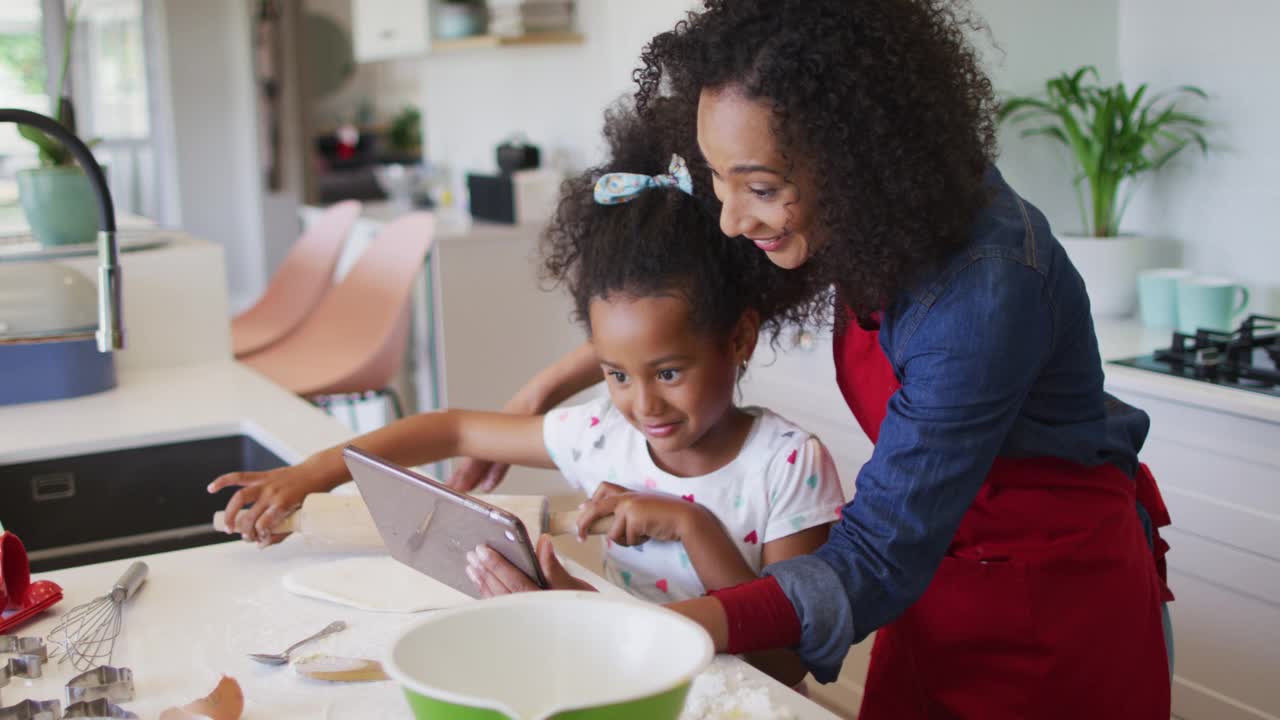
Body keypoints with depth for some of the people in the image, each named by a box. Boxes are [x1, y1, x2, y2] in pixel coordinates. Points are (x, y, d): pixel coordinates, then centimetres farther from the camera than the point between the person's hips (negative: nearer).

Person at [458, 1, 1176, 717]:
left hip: (1057, 604, -6)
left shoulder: (985, 290, -34)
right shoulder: (864, 218, -13)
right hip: (939, 574, 6)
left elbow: (873, 564, -33)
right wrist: (546, 386, -1)